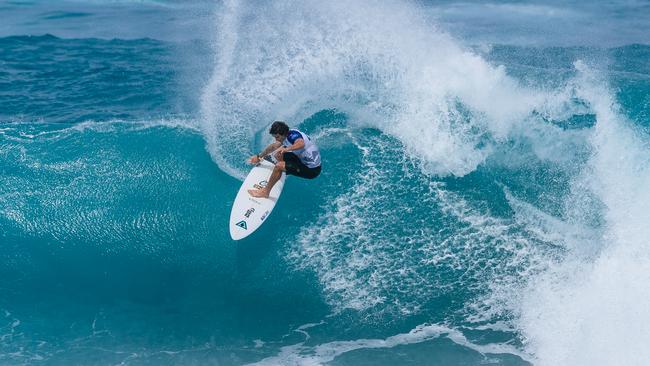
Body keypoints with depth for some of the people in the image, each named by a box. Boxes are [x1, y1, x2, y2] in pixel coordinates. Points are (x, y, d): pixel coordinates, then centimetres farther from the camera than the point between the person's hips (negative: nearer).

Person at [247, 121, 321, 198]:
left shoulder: (293, 135, -23)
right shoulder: (287, 136, 4)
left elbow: (301, 144, -46)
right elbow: (273, 146, 20)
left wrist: (286, 149, -52)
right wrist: (259, 156, 28)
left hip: (312, 169, -10)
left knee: (279, 166, -20)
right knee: (278, 155, 15)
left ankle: (265, 192, -7)